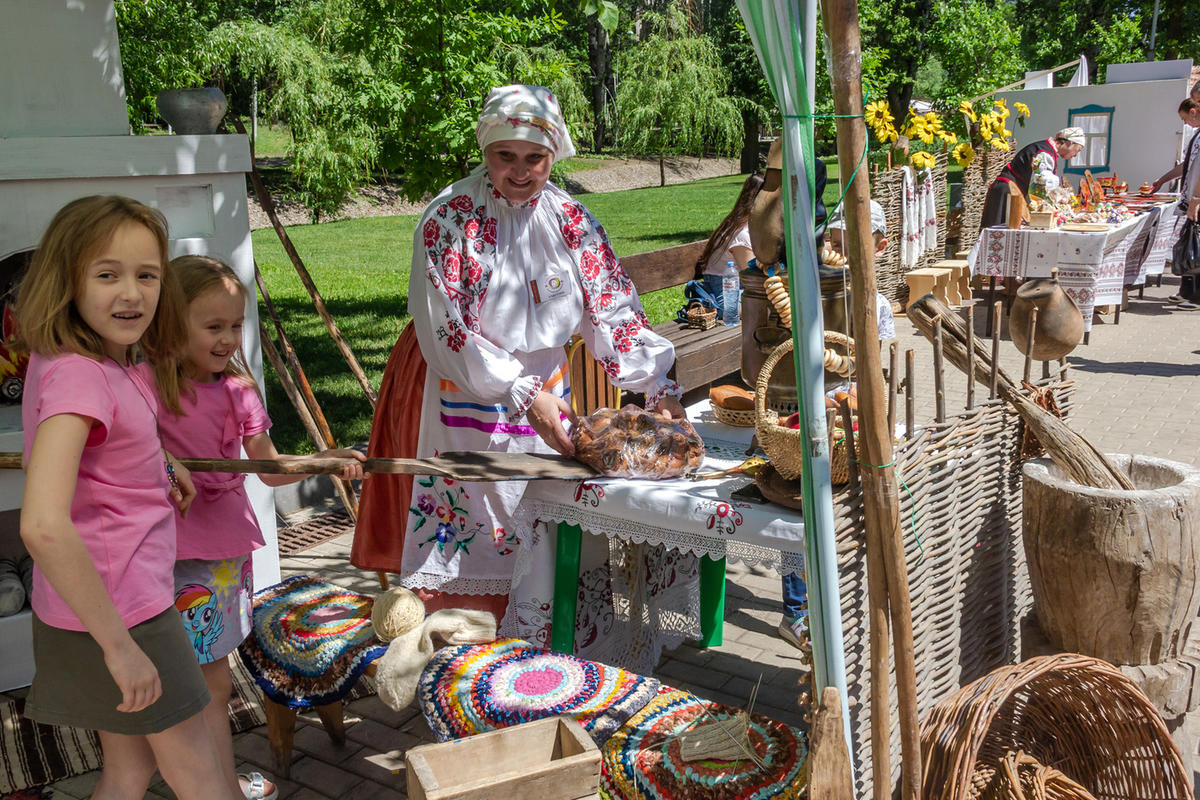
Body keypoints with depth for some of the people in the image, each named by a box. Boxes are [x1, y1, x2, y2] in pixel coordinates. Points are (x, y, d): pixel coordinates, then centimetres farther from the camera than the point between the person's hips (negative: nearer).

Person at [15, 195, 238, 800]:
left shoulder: (107, 362, 2)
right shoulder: (78, 376, -25)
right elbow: (43, 525, -37)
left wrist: (156, 464, 10)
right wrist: (119, 645, -30)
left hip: (101, 599, 9)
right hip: (118, 608, -9)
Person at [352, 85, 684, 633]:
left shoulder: (568, 218, 1)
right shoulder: (449, 218, -13)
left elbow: (613, 309, 1)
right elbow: (445, 333, -17)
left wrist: (658, 389, -10)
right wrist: (525, 394, -24)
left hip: (545, 393, 4)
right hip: (463, 399, -4)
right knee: (465, 530, 0)